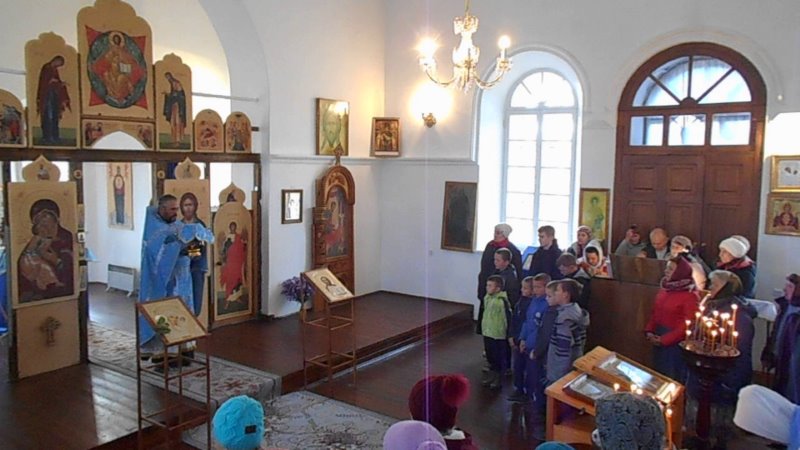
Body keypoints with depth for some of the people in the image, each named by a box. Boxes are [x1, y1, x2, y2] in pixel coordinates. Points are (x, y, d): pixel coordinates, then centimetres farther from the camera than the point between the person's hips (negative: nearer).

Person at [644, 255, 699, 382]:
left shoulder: (690, 296, -14)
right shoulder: (664, 289, 9)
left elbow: (687, 325, -17)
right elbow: (655, 313, 15)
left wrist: (664, 340, -16)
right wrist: (649, 331, 0)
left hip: (675, 343, -7)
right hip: (658, 340, 7)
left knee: (674, 379, 4)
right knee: (659, 376, 16)